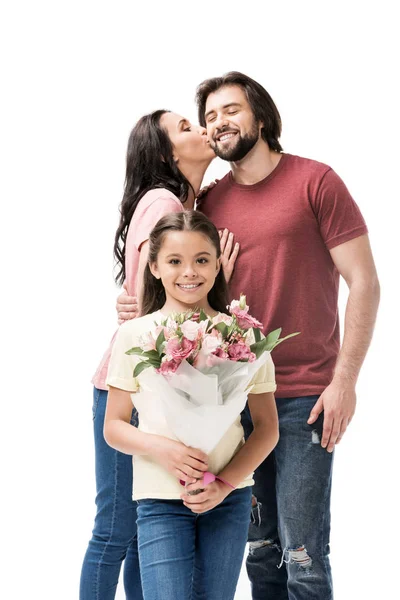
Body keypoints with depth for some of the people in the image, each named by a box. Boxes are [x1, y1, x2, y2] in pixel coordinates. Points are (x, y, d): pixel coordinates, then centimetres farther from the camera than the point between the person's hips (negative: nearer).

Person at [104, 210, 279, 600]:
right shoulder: (134, 335, 0)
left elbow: (267, 428, 5)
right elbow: (113, 428, 4)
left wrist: (224, 483, -9)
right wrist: (160, 448, -15)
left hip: (230, 498, 1)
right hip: (160, 500, -1)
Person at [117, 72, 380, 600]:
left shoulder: (315, 181, -3)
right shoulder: (209, 202, 11)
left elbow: (363, 282, -5)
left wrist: (345, 380, -12)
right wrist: (143, 308, -1)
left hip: (304, 398, -4)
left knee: (301, 555, -6)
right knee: (259, 550, 9)